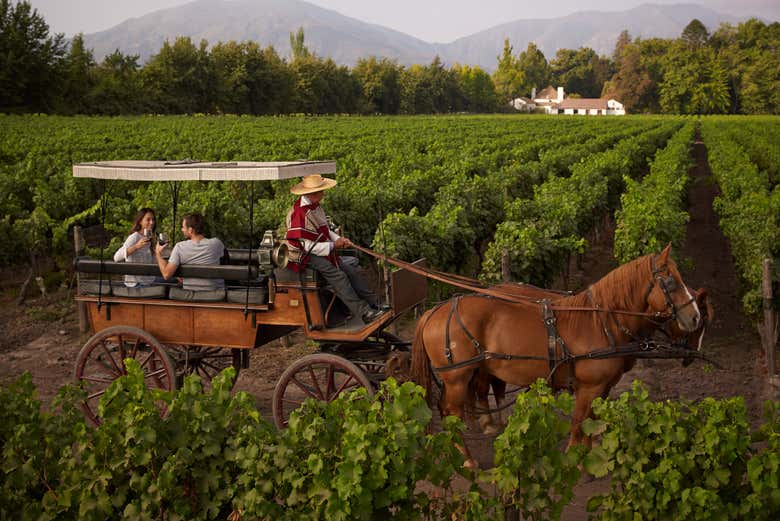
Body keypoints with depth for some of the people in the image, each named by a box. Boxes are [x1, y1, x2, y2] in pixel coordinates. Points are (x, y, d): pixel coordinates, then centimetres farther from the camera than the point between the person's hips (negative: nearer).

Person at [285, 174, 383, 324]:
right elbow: (306, 245, -25)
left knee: (352, 270, 0)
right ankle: (363, 313, -26)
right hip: (303, 257, -10)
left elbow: (325, 231, 20)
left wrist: (339, 239, 0)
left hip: (319, 251, 10)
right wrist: (333, 245, -17)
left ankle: (374, 305, 2)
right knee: (337, 275, -26)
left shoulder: (315, 207, 9)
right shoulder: (300, 213, -24)